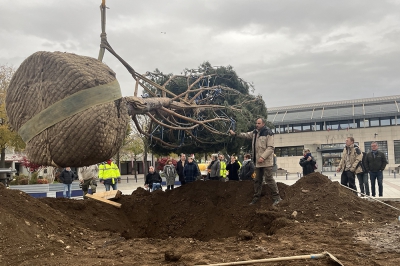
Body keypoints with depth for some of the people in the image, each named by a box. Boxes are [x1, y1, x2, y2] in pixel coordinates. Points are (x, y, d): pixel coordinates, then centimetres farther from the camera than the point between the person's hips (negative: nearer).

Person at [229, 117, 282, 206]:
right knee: (257, 180, 14)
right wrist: (235, 133, 12)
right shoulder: (255, 132, 12)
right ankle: (256, 198, 23)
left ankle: (276, 197, 1)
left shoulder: (268, 133, -13)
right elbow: (245, 135, 21)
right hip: (258, 161, 8)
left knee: (269, 179, -9)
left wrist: (263, 157, -24)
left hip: (266, 161, -8)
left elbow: (270, 148, -17)